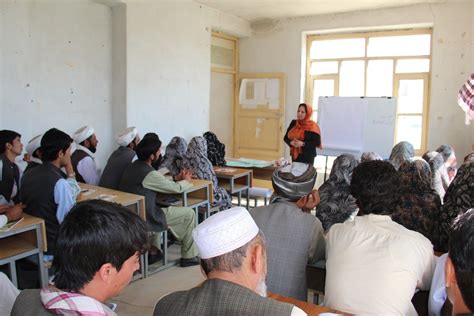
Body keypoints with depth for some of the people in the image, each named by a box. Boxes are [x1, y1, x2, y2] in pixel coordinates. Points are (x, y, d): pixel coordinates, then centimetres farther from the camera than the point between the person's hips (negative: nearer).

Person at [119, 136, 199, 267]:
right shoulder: (149, 174, -22)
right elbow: (177, 188, -10)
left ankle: (153, 251, 32)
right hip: (143, 220, -9)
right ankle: (188, 257, 13)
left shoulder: (133, 166, 5)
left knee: (159, 210, 39)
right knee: (189, 214, 1)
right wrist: (186, 181, 10)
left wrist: (176, 179, 11)